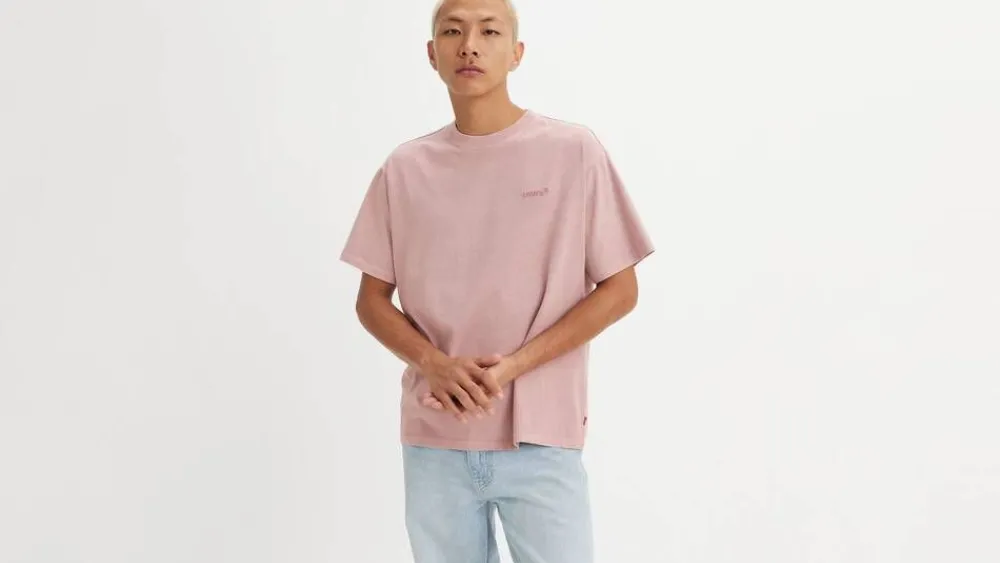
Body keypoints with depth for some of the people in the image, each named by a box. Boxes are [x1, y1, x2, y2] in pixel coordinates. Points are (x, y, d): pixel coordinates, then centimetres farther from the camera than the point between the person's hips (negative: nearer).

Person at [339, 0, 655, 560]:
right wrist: (433, 363, -11)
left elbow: (620, 290, -2)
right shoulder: (404, 169, 5)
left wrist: (513, 366, -13)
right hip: (433, 438, 3)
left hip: (541, 435, -2)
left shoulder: (574, 151, -3)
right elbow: (372, 300, 9)